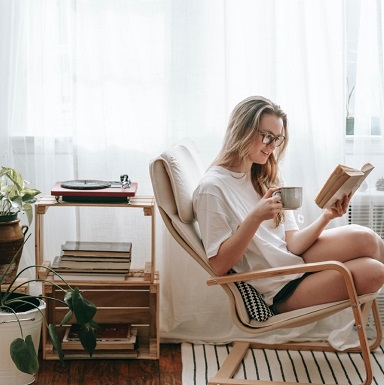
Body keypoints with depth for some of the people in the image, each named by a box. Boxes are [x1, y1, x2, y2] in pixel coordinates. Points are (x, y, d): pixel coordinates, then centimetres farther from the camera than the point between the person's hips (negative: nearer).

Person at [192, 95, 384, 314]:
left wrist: (326, 218, -16)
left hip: (296, 260, 7)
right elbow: (219, 265, -15)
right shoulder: (212, 188, -11)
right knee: (364, 241, -21)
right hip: (279, 292, -7)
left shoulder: (268, 179, 12)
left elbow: (292, 244, 2)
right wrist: (255, 217, -26)